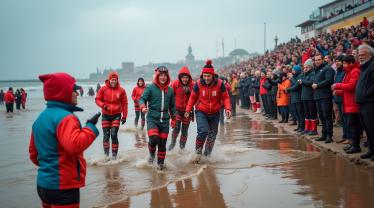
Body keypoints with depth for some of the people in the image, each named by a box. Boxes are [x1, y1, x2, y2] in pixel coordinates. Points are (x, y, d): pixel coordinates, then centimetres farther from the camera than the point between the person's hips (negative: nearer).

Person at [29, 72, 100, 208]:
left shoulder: (41, 118, 11)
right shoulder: (65, 117, -18)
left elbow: (33, 153, 17)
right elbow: (75, 145, -33)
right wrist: (91, 127, -21)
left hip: (44, 184, 9)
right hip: (63, 187, -9)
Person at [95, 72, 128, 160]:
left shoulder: (121, 90, -3)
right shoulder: (103, 89, -3)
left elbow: (124, 103, 3)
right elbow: (97, 99, 4)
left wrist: (124, 116, 2)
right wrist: (103, 105, -16)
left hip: (116, 115, -1)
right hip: (106, 115, 1)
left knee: (114, 135, -8)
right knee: (106, 135, 3)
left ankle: (114, 155, 2)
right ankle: (106, 154, 16)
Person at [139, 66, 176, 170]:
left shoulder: (170, 90, 10)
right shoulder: (150, 87, -2)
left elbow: (172, 106, 19)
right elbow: (142, 99, -7)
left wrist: (173, 119, 20)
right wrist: (143, 107, -28)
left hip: (165, 119, 3)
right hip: (152, 118, -3)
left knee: (162, 143, 5)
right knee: (154, 138, -21)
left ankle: (161, 162, 22)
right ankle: (152, 154, 11)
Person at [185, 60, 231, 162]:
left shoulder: (220, 83, -15)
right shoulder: (198, 84, -14)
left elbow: (225, 97, -5)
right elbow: (193, 97, 0)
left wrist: (228, 108, -19)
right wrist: (188, 110, -7)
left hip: (215, 113, 2)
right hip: (201, 112, -2)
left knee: (212, 135, 14)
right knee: (203, 131, -23)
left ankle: (207, 154, 37)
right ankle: (198, 152, -1)